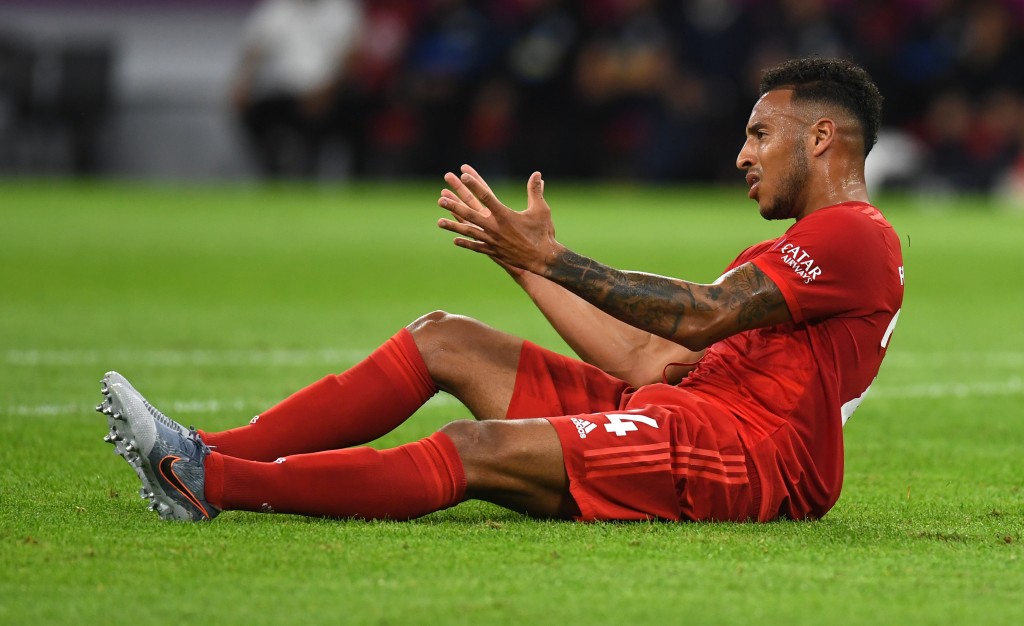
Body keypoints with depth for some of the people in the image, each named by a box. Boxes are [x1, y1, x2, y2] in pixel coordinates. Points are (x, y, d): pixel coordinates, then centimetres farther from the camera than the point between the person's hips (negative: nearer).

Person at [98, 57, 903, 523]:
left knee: (477, 451, -27)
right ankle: (216, 453, -7)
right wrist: (528, 257, 14)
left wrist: (548, 259, -16)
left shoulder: (856, 237, -5)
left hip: (743, 460, -10)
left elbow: (701, 319, -18)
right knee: (445, 338, 3)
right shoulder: (793, 253, 28)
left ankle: (211, 482, -32)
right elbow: (649, 360, 17)